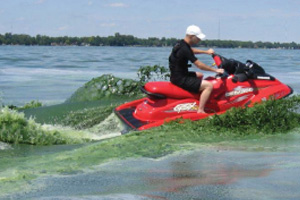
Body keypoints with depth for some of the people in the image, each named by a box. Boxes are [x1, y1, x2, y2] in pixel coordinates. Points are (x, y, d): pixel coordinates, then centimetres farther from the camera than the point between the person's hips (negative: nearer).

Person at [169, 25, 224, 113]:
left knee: (200, 75, 33)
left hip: (176, 75, 11)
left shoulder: (181, 43, 7)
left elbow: (192, 50, 32)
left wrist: (206, 52, 33)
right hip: (180, 79, -11)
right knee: (209, 85, -17)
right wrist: (215, 70, -11)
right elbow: (199, 65, -20)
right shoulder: (184, 49, -23)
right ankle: (200, 111, -19)